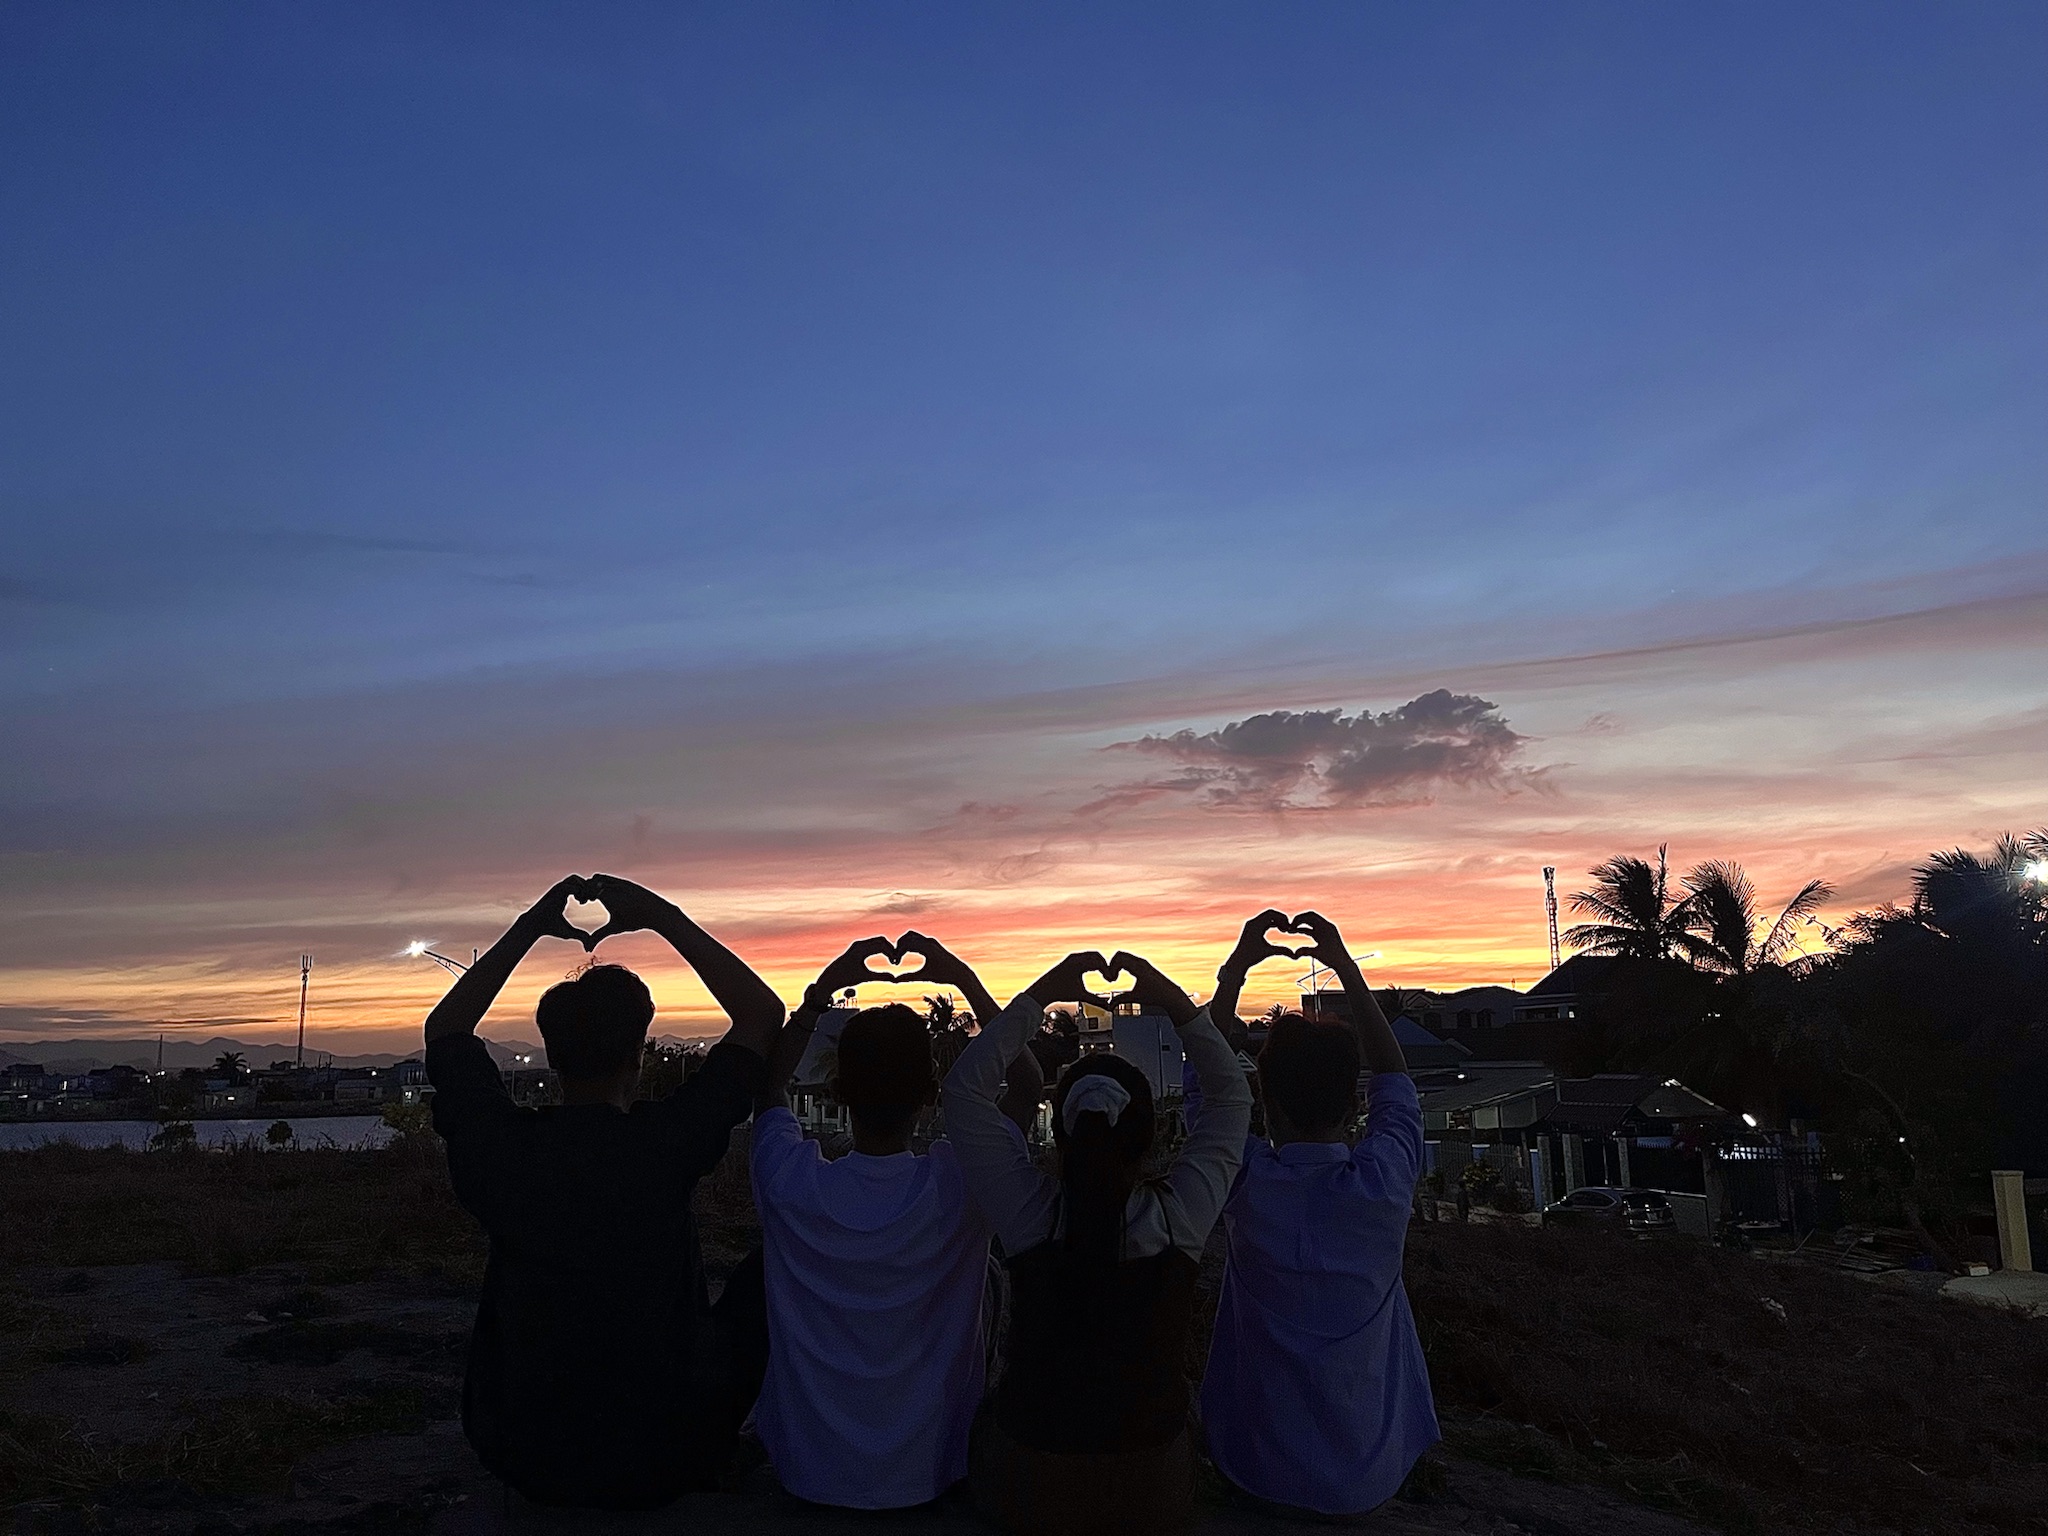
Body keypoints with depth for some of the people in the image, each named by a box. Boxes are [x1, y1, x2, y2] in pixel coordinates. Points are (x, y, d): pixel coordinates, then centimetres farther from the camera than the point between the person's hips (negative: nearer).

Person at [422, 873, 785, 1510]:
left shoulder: (501, 1149, -14)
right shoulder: (663, 1146, -21)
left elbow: (445, 1028, 7)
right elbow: (763, 1014, -8)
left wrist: (528, 928, 6)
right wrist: (663, 917, -7)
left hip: (525, 1462, 3)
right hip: (668, 1464, -3)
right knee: (762, 1271, 18)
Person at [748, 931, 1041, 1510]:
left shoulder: (792, 1185, -23)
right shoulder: (962, 1185, -24)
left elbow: (767, 1085, 1)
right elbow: (1029, 1085, -3)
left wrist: (823, 989, -3)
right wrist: (965, 981, -6)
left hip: (811, 1476, 0)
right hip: (927, 1476, 0)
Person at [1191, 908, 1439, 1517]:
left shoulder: (1245, 1184, -21)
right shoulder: (1383, 1184, -20)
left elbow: (1205, 1083, 1)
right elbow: (1395, 1078, 2)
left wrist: (1237, 967, 2)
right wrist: (1345, 967, 6)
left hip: (1259, 1472, 0)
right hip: (1371, 1480, 1)